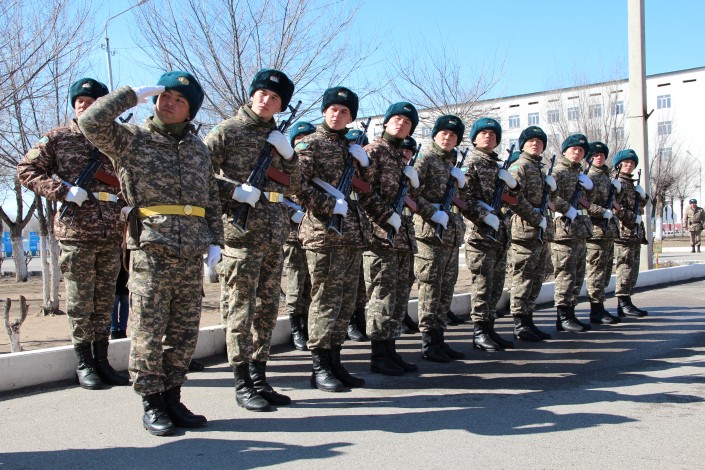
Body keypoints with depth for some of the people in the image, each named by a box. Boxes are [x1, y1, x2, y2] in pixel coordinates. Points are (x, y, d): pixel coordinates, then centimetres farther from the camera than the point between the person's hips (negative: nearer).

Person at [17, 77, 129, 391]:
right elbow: (26, 170, 4)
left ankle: (101, 360, 17)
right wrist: (62, 191, -10)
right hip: (75, 232, -3)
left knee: (105, 302, 8)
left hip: (112, 233, 3)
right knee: (80, 302, 1)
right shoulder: (58, 138, 6)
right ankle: (84, 364, 11)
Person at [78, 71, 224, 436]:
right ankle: (151, 404, 11)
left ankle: (172, 397, 21)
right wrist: (133, 94, -6)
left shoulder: (197, 147, 18)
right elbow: (91, 122, -14)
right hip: (151, 252, -4)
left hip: (191, 255, 5)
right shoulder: (132, 139, 4)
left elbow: (211, 199, 20)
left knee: (184, 333, 9)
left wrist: (215, 240, 11)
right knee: (148, 331, 0)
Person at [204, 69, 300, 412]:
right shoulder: (228, 130, -1)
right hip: (242, 231, -6)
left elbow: (293, 187, 17)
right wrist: (234, 191, -18)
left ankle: (259, 378, 20)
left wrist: (287, 155, 2)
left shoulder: (276, 136, 17)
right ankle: (242, 384, 6)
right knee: (241, 308, -2)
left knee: (267, 307, 10)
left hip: (275, 232, 7)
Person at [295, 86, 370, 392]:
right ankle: (319, 367, 3)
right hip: (324, 233, -7)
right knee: (325, 300, -5)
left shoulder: (350, 146, 19)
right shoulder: (311, 144, -1)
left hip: (353, 233, 7)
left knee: (346, 301, 9)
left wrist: (363, 162, 7)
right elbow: (299, 185, -10)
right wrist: (332, 206, -17)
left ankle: (334, 361, 18)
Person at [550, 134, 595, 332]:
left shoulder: (579, 173, 22)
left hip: (580, 231, 9)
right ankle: (562, 317, -3)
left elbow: (587, 201, 27)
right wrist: (569, 210, -17)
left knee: (578, 275, 11)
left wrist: (588, 187, 9)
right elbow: (551, 197, -19)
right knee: (566, 274, -8)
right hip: (564, 229, -9)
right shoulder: (558, 171, -5)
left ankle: (570, 314, 18)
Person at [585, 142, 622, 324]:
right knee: (596, 270, -7)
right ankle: (597, 311, -3)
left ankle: (599, 308, 20)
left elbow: (614, 200, 28)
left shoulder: (607, 176, 18)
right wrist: (604, 212, -19)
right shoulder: (588, 177, -8)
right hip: (595, 230, -9)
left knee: (605, 270, 13)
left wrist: (618, 189, 9)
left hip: (609, 230, 9)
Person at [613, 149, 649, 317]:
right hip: (623, 231, -9)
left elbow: (641, 204, 29)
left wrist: (642, 195, 8)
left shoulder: (632, 183, 23)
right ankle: (624, 303, -9)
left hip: (636, 232, 9)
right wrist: (633, 218, -16)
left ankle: (624, 303, 13)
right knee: (625, 266, -11)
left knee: (633, 269, 9)